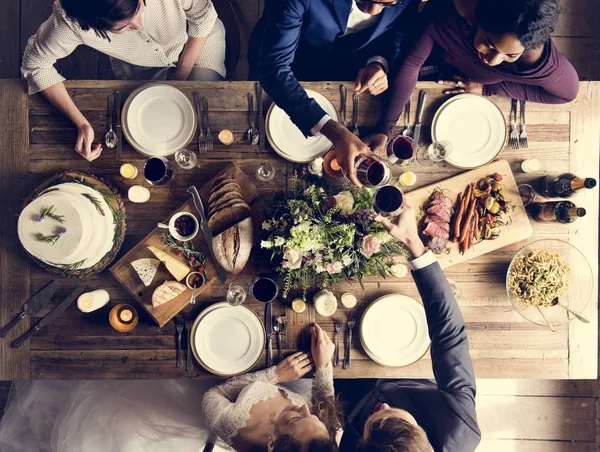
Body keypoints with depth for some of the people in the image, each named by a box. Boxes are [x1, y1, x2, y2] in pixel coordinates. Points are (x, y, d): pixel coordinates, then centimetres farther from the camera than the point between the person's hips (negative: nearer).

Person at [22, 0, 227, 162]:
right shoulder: (71, 19, -37)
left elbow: (203, 17, -20)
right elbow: (35, 64, -22)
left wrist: (180, 77, -16)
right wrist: (81, 124, -32)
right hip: (139, 66, 1)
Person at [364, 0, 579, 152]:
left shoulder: (538, 60, -45)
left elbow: (569, 92, -25)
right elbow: (411, 64, -35)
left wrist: (489, 89, -29)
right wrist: (384, 129, -40)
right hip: (439, 67, 0)